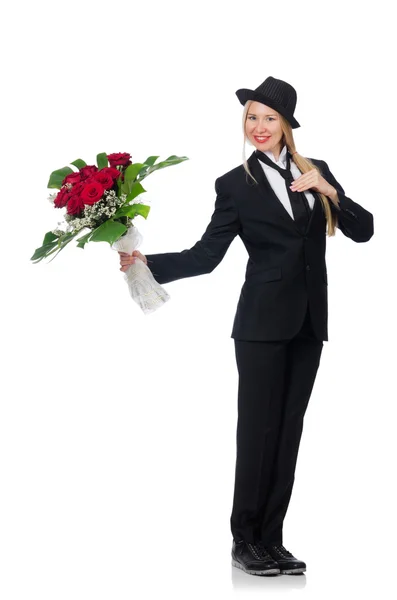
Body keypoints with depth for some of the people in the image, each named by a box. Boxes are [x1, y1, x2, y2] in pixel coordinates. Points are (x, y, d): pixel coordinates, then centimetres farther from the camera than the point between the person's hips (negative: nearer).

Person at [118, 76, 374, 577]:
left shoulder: (316, 172, 10)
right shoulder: (235, 185, -1)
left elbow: (363, 230, 5)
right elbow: (206, 255, -4)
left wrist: (328, 192, -9)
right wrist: (147, 261, -17)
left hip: (309, 323, 4)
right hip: (263, 323, -4)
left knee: (288, 431, 7)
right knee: (258, 429, -4)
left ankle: (271, 540, 13)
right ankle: (245, 541, 7)